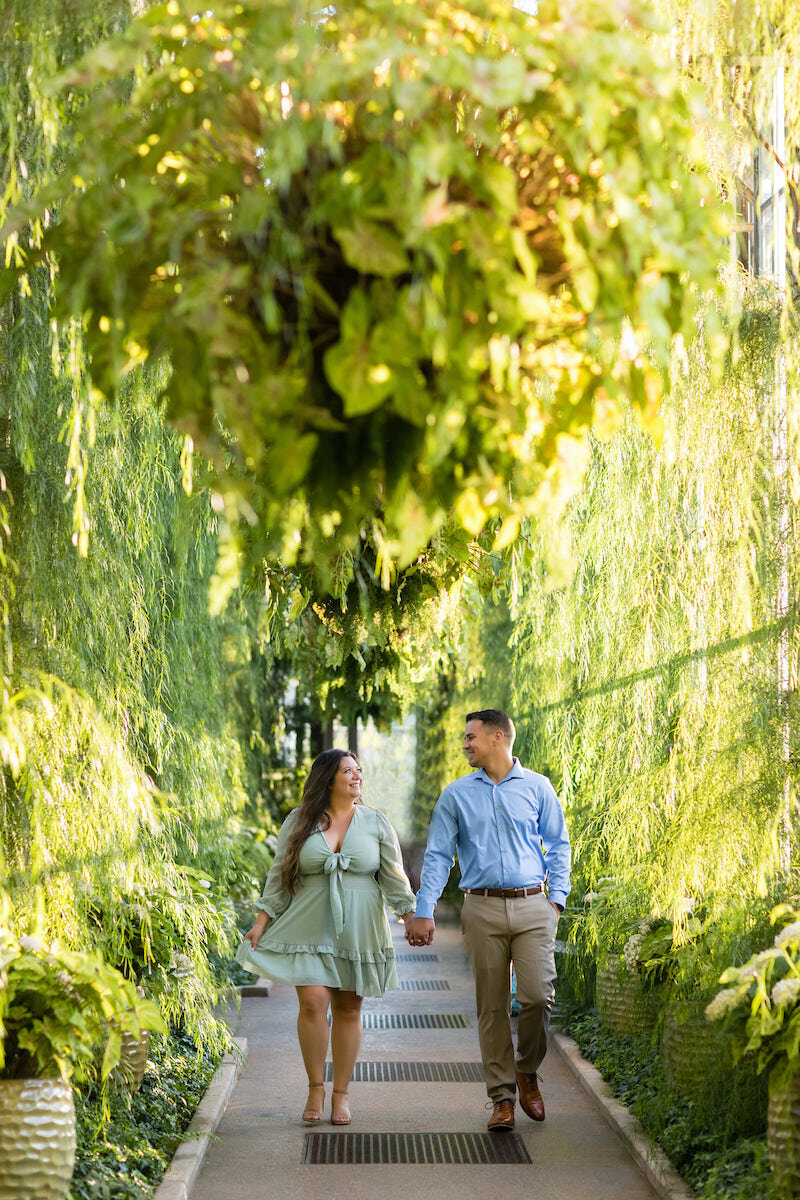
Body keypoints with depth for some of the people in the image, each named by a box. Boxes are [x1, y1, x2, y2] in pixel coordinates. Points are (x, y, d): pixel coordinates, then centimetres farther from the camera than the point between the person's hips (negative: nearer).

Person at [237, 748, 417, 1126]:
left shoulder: (375, 822, 6)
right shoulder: (299, 822, 4)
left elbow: (393, 876, 5)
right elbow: (279, 876, 6)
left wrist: (412, 917, -4)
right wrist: (262, 922, 0)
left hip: (358, 931, 1)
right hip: (310, 928, -1)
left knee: (349, 1009, 3)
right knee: (313, 1002, -11)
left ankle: (341, 1094, 13)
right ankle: (315, 1089, 4)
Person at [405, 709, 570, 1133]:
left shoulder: (537, 788, 7)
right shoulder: (457, 795, 8)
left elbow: (558, 845, 12)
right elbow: (437, 855, 5)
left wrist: (556, 898, 2)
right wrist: (423, 912, -3)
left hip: (532, 908, -1)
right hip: (483, 910, 1)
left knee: (538, 996, -11)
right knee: (491, 1006, 2)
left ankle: (527, 1072, 15)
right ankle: (502, 1096, 10)